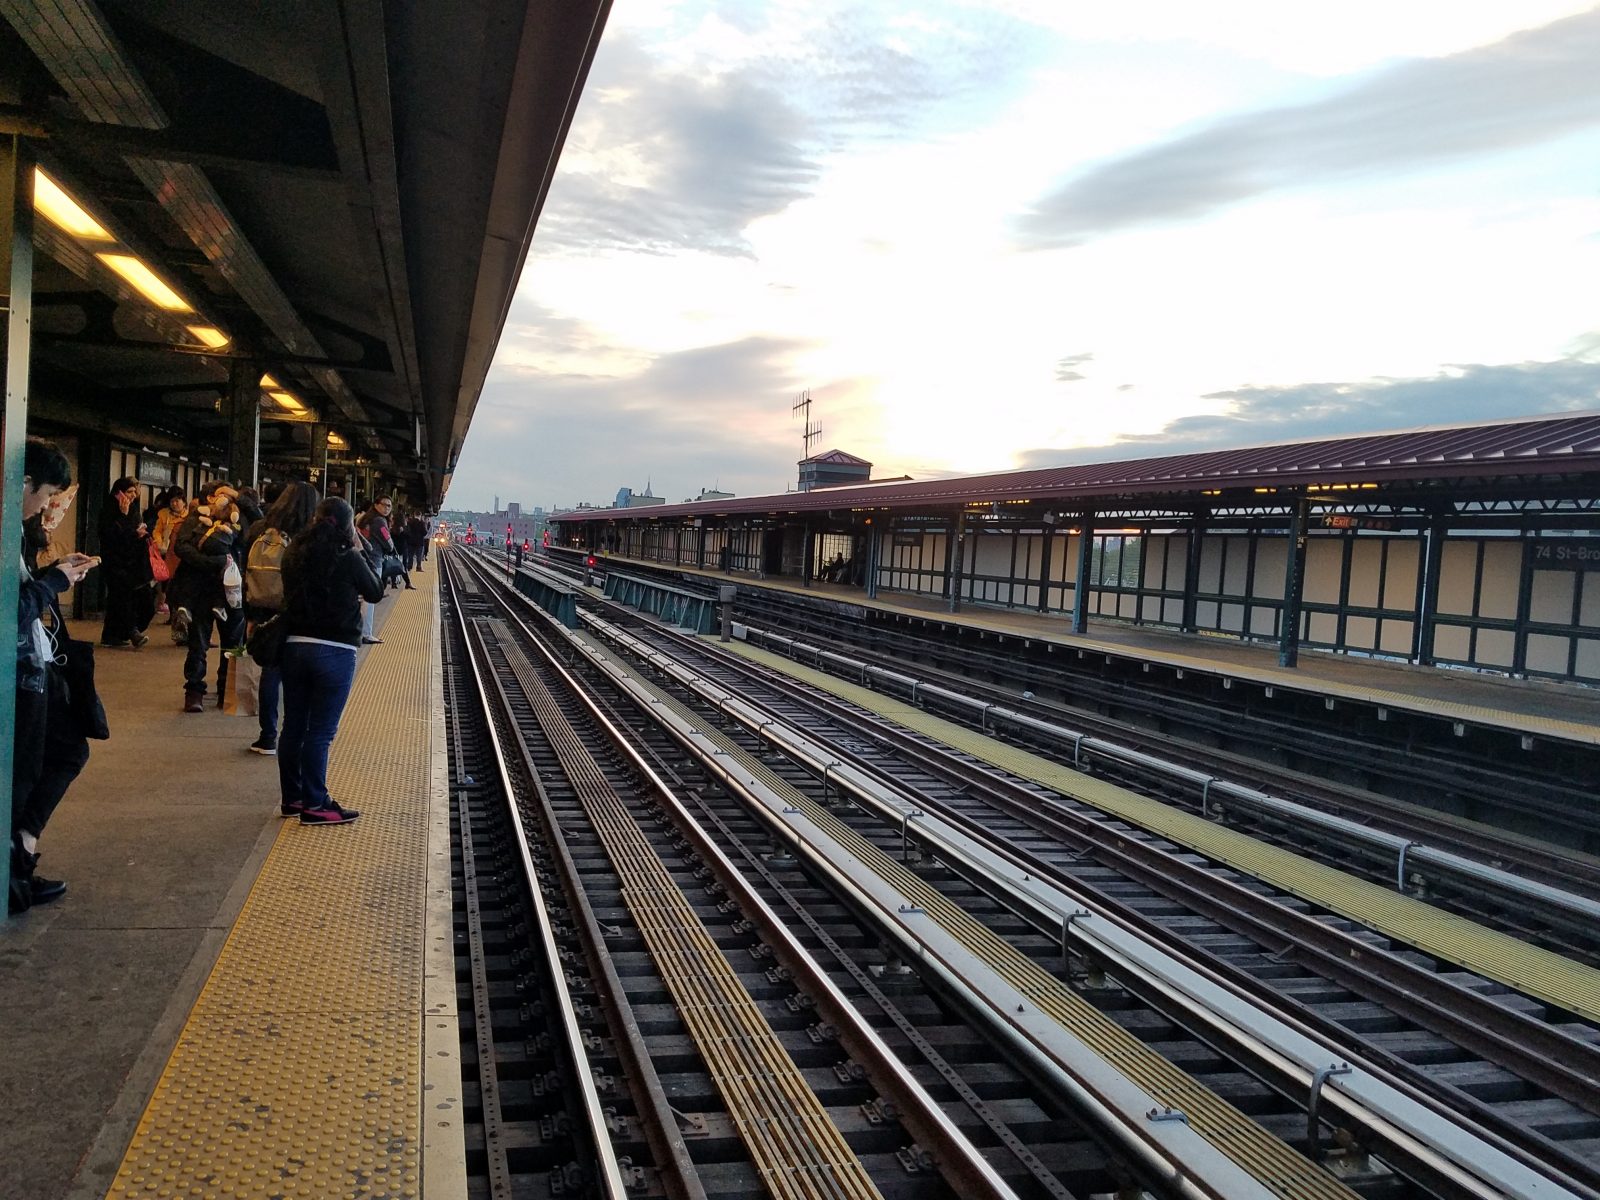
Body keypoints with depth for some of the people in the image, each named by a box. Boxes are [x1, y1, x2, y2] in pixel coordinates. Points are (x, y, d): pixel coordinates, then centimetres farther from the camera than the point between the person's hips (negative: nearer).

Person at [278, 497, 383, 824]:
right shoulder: (348, 558, -12)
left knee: (293, 725, 13)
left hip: (295, 646, 6)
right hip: (334, 650, -6)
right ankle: (314, 804, 6)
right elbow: (375, 592, 2)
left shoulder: (295, 553, 4)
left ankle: (291, 797, 24)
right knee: (321, 731, 0)